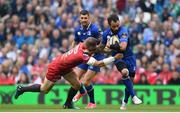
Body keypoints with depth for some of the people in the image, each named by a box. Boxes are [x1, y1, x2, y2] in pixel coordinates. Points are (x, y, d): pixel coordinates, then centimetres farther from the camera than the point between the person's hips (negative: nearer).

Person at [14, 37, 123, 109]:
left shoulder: (82, 45, -17)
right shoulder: (82, 56, -39)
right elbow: (98, 64, -41)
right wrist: (114, 58, -38)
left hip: (65, 66, 8)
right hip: (56, 68, -8)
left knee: (77, 85, 1)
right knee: (44, 89, 9)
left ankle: (68, 104, 21)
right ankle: (22, 89, 27)